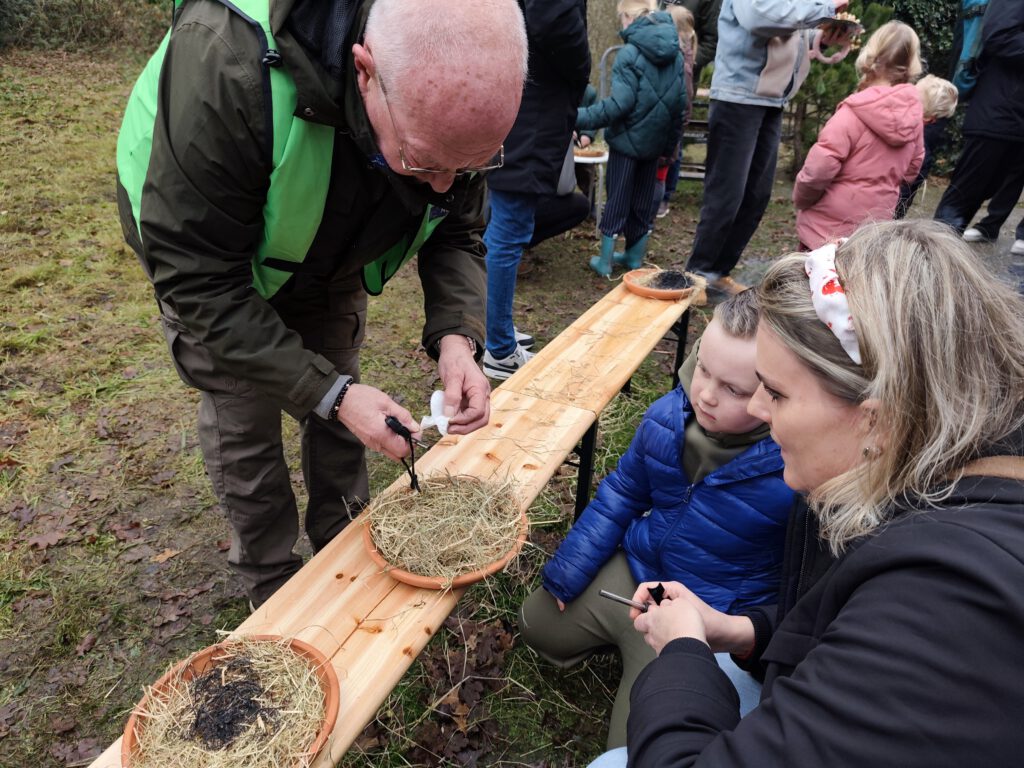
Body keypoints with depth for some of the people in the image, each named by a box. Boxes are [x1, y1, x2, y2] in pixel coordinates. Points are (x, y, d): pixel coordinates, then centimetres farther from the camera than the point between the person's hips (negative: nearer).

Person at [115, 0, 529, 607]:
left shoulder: (459, 92, -27)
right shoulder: (226, 64, -43)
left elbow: (457, 235, -12)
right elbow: (198, 278, -36)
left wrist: (456, 335, -31)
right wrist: (328, 393, -38)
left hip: (331, 262, 4)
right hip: (211, 252, -3)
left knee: (340, 413, 11)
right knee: (244, 428, 0)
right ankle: (275, 589, 26)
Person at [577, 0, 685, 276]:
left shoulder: (629, 53, -14)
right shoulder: (675, 53, 6)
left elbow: (619, 104, -21)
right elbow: (680, 102, 8)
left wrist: (579, 117, -17)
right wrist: (669, 144, 14)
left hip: (627, 139, -5)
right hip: (654, 141, 5)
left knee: (617, 200, 4)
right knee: (643, 201, 15)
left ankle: (604, 261, 9)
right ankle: (635, 256, 24)